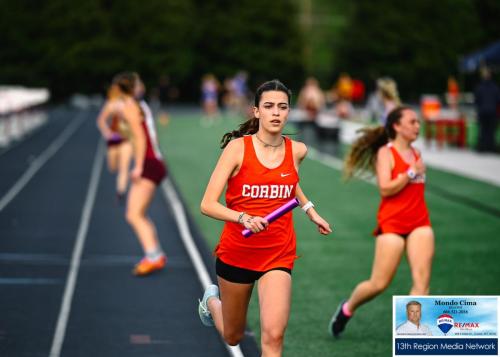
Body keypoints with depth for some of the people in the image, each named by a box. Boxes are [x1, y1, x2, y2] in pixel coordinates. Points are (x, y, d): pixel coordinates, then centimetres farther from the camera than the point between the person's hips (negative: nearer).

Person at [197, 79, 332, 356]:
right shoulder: (238, 147, -13)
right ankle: (212, 300, 53)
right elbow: (208, 204, -18)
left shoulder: (297, 151, -2)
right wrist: (243, 217, -33)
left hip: (279, 253, 1)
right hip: (236, 251, -1)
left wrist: (311, 212, 19)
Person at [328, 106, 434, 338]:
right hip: (392, 224, -6)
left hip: (419, 223, 6)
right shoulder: (386, 152, -5)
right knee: (379, 284, -2)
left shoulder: (416, 154, 15)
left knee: (422, 279, -11)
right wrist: (411, 172, -15)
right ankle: (347, 309, 26)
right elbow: (385, 189, -17)